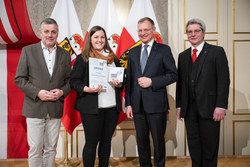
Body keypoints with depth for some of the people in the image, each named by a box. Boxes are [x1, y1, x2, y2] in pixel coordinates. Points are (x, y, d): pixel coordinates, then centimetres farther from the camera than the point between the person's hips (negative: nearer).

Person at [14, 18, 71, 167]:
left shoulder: (65, 54, 8)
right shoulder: (28, 51, 1)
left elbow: (69, 79, 11)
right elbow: (19, 79, -1)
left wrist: (62, 92, -9)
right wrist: (38, 93, -14)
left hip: (56, 109, 3)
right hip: (35, 108, -2)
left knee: (51, 148, 12)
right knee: (35, 149, 2)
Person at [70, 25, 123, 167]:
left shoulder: (113, 58, 15)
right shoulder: (83, 59, 1)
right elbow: (74, 81, -3)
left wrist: (119, 84, -4)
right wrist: (87, 89, -20)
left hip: (112, 107, 4)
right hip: (92, 107, -4)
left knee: (106, 141, 14)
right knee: (91, 142, 3)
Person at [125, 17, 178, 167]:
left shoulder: (164, 49, 0)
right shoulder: (133, 52, 12)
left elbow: (174, 75, -5)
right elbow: (129, 79, 11)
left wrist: (151, 81, -16)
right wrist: (128, 103, 5)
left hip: (156, 104, -4)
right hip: (138, 105, 4)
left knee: (158, 141, 9)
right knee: (141, 141, 15)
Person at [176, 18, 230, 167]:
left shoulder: (217, 52, 0)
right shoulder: (183, 56, 15)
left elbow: (224, 80, -6)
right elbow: (180, 82, 14)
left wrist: (221, 106, -13)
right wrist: (179, 105, 8)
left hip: (209, 108, -4)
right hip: (189, 109, 4)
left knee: (209, 146, 5)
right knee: (193, 146, 11)